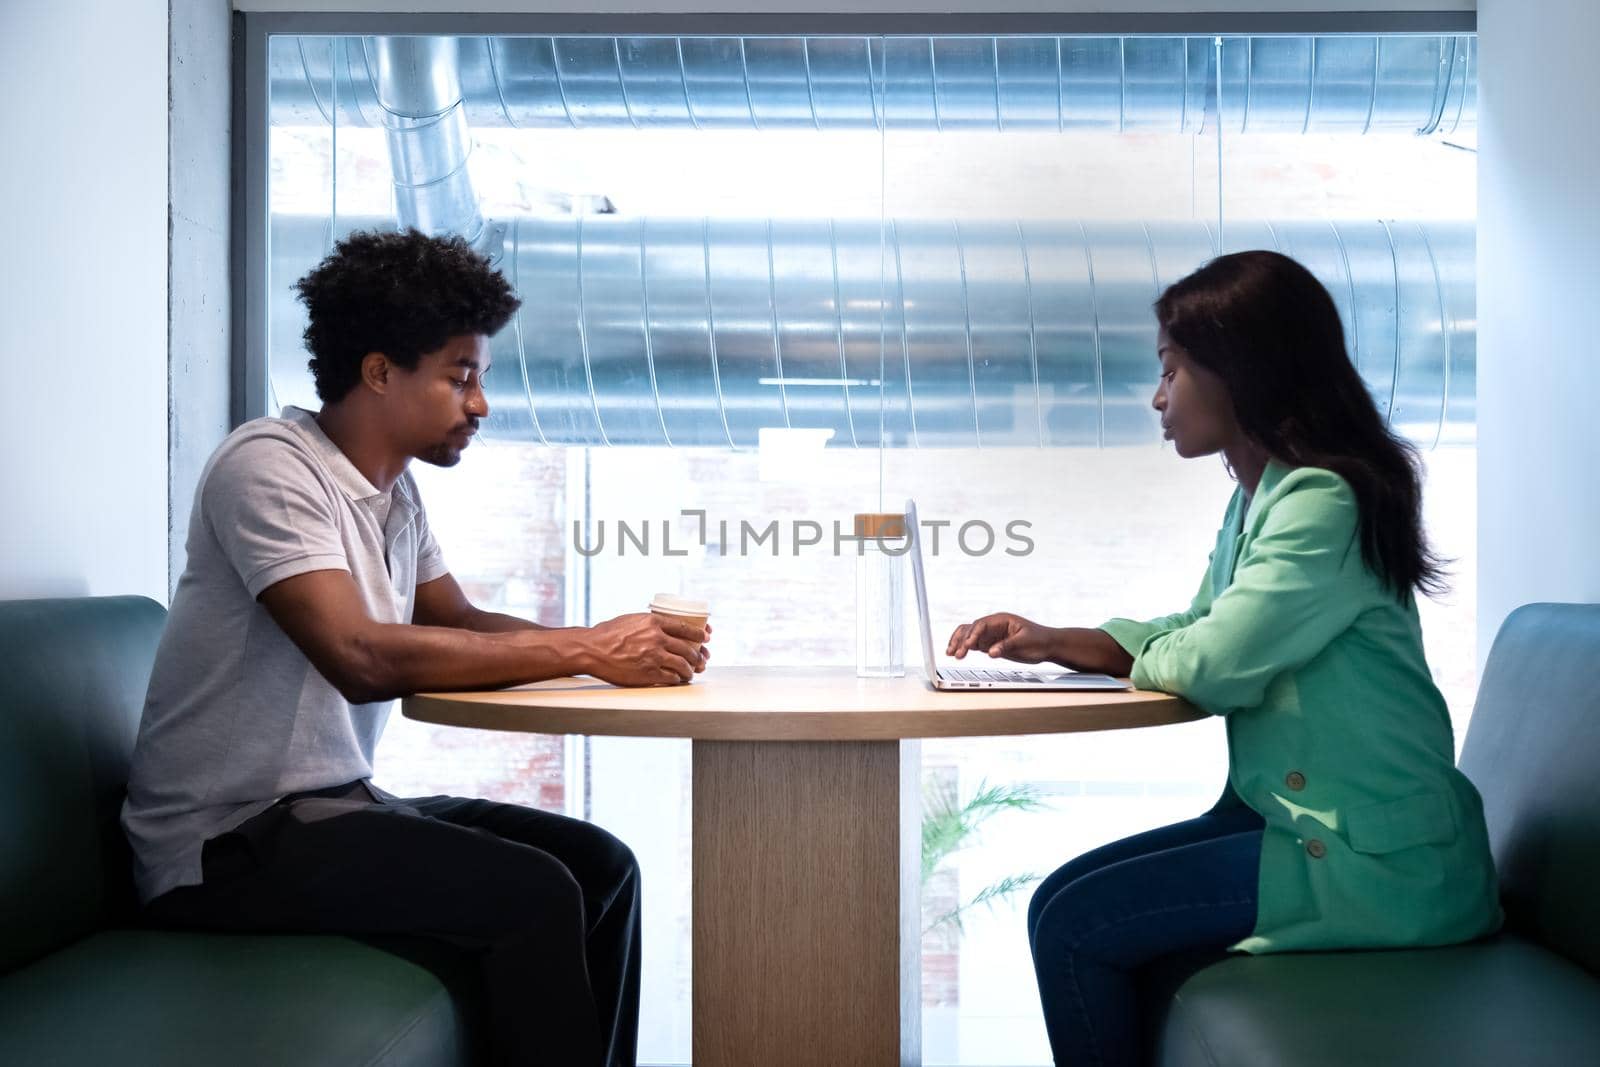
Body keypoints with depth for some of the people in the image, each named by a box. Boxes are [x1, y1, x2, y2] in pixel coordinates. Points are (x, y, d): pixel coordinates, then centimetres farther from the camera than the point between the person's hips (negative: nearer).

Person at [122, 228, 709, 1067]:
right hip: (227, 840, -8)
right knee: (533, 894, -22)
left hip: (337, 802, 8)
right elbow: (362, 658, -29)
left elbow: (460, 623, 11)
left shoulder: (394, 490, 8)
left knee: (598, 863, 1)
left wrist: (616, 646, -7)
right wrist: (583, 651, -24)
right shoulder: (270, 463, -17)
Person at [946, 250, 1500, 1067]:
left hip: (1373, 862, -9)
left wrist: (1109, 657, -1)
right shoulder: (1259, 498, 10)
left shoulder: (1323, 503, -20)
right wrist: (1053, 641, 6)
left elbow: (1212, 665, -22)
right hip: (1300, 818, 9)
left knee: (1070, 921, -12)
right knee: (1076, 897, 6)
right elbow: (1197, 630, 18)